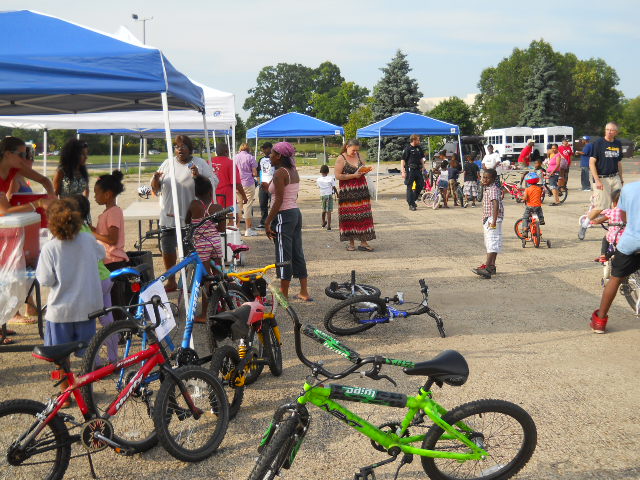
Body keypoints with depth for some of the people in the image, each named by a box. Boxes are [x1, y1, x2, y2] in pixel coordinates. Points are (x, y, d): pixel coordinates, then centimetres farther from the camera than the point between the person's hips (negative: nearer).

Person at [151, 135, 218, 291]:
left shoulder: (200, 164, 2)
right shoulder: (167, 164, 11)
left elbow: (214, 183, -5)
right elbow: (156, 189, 13)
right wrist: (155, 179, -9)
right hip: (169, 216, 4)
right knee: (167, 250, 9)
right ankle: (171, 281, 25)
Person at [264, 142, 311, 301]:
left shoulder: (279, 173, -14)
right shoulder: (293, 171, 12)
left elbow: (279, 200, -19)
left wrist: (267, 222, -16)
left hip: (283, 216, -9)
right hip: (296, 213, 9)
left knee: (284, 257, -2)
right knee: (297, 254, 13)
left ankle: (283, 295, 5)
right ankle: (304, 293, 18)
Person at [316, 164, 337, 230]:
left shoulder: (318, 179, -1)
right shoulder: (331, 178, -8)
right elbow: (334, 187, -4)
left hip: (322, 195, 4)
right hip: (329, 195, -3)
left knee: (324, 210, 22)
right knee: (328, 211, -4)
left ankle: (323, 222, 39)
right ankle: (328, 225, -8)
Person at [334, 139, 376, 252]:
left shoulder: (358, 156, 10)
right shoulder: (341, 159, -7)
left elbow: (364, 168, 22)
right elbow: (337, 176, -13)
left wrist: (365, 171, -3)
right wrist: (354, 175, -16)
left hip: (361, 189, 5)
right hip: (347, 192, -5)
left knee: (363, 215, 0)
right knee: (349, 216, 0)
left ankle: (363, 242, 3)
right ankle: (351, 242, 10)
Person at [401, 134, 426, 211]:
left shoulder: (419, 148, 12)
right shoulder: (407, 148, -8)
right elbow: (403, 160, -10)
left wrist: (423, 166, 14)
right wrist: (403, 171, -16)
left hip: (418, 170, 7)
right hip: (410, 170, -7)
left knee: (421, 185, 7)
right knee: (410, 187, -2)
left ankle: (412, 199, 25)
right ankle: (411, 204, 0)